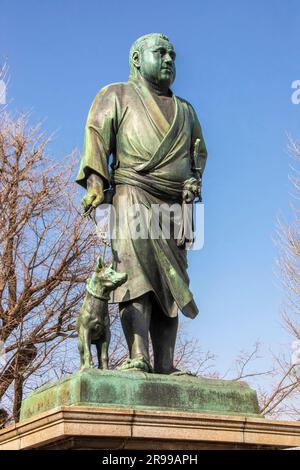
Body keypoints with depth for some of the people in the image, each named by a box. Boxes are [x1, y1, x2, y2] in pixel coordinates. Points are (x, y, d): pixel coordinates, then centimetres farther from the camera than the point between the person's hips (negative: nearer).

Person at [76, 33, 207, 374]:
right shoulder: (117, 96, 17)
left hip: (174, 205, 5)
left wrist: (194, 179, 5)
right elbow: (97, 135, 4)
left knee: (169, 283, -5)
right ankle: (138, 358, -29)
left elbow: (198, 149, 28)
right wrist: (95, 181, -12)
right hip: (133, 195, -4)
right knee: (136, 272, -20)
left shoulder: (184, 110, 31)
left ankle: (165, 365, -9)